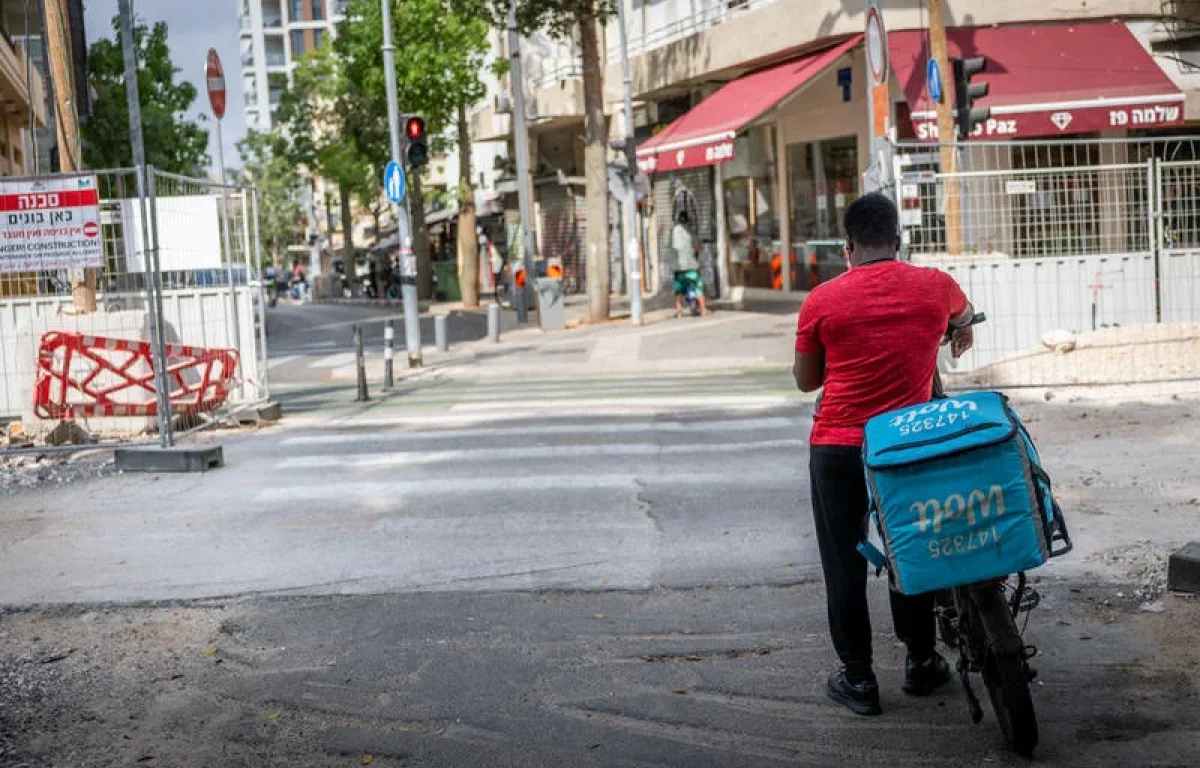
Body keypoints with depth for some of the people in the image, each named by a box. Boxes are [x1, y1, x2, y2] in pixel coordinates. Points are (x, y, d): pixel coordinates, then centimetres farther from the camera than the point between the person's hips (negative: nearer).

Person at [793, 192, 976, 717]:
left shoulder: (821, 301, -8)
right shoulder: (934, 286, -2)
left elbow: (806, 380, 4)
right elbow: (963, 314, 24)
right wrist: (960, 333, 46)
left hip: (836, 448, -2)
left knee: (844, 565, 8)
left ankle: (858, 679, 15)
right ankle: (921, 664, 29)